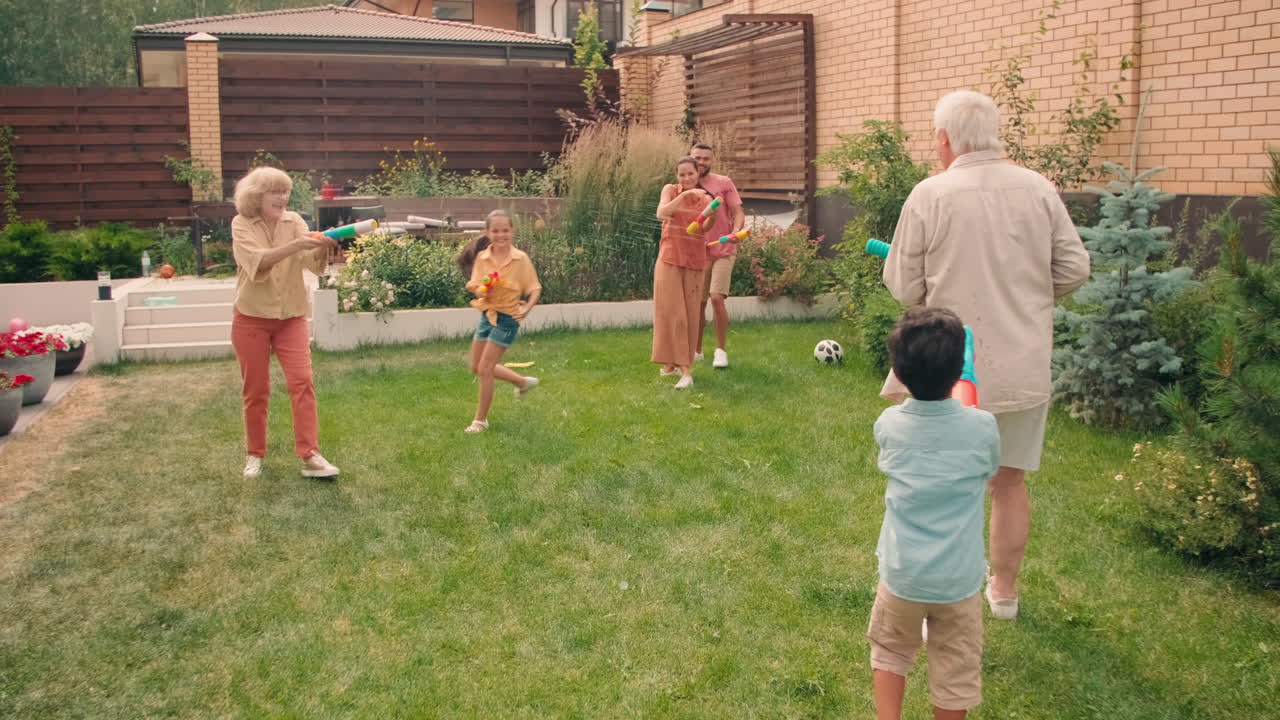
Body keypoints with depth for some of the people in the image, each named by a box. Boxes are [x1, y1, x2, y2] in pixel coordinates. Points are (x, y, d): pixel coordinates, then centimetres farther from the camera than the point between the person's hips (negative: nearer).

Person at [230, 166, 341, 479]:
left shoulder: (294, 221, 0)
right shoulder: (241, 224, -6)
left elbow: (311, 262, -15)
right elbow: (256, 262, -24)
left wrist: (324, 248, -37)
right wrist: (293, 246, -37)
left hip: (291, 317, 2)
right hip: (252, 319, -1)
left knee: (302, 382, -11)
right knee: (256, 390, 7)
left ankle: (309, 455, -10)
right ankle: (255, 454, 22)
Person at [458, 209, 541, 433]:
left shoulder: (520, 259, -13)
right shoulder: (482, 257, -2)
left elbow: (535, 289, -9)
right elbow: (475, 287, -2)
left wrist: (527, 309, -26)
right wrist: (483, 290, -25)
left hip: (507, 318, -6)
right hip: (487, 314, 6)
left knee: (485, 369, -7)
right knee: (477, 368, 16)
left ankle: (481, 420, 10)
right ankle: (523, 382, 36)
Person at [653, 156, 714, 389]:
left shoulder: (706, 199, 6)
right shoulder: (670, 190, 2)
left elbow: (705, 227, -10)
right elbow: (661, 213, -18)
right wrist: (685, 194, -26)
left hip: (694, 261, 2)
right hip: (669, 258, -2)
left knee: (690, 314, 4)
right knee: (671, 311, -7)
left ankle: (682, 363, 14)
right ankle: (684, 369, -5)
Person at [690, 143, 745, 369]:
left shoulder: (724, 183, -2)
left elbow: (738, 213, -6)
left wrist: (736, 231, -26)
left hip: (723, 251, -4)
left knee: (716, 298, -18)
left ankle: (721, 351, -7)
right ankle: (696, 351, 24)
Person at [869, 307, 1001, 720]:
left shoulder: (888, 423, -9)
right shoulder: (983, 427, -13)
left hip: (902, 574, 1)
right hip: (959, 578, -1)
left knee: (890, 651, 23)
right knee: (954, 671, 14)